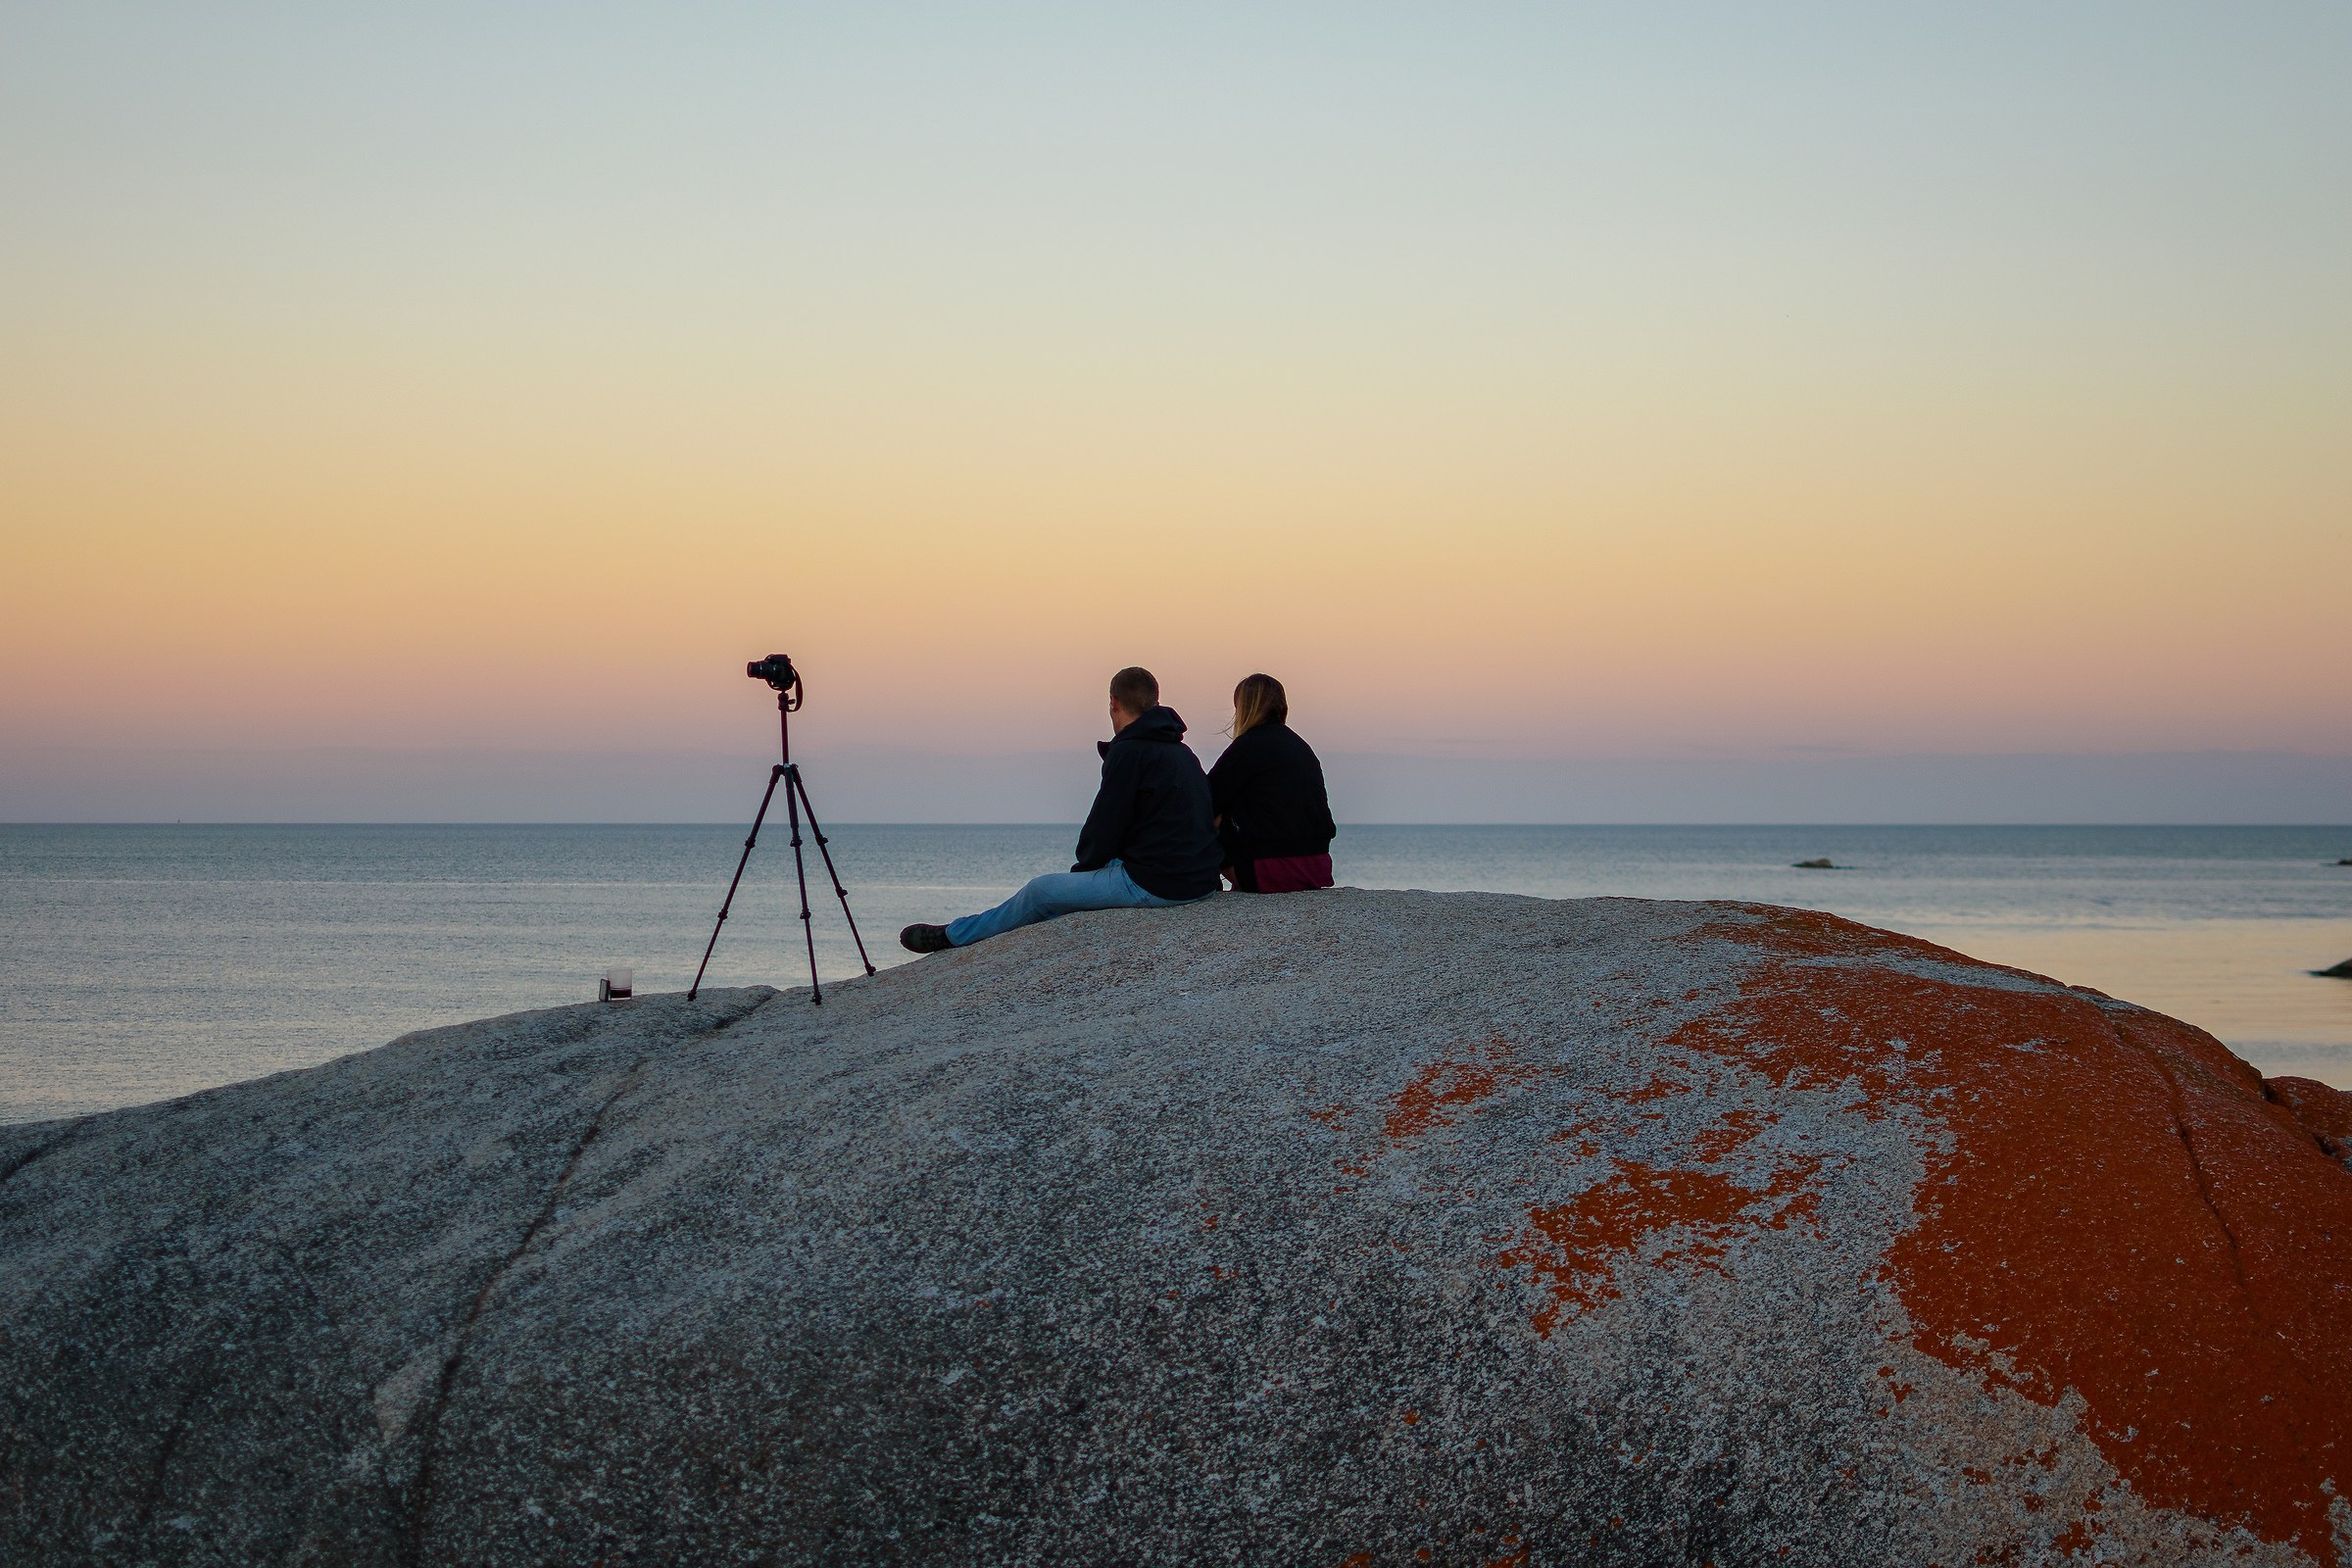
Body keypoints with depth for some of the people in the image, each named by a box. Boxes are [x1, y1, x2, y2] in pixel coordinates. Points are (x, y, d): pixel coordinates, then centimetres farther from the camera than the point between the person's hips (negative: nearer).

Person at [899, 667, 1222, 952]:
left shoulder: (1129, 752, -11)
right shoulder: (1183, 753, 17)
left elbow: (1104, 825, -10)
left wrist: (1085, 867, 9)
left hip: (1152, 883, -9)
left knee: (1040, 892, 4)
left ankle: (953, 935, 20)